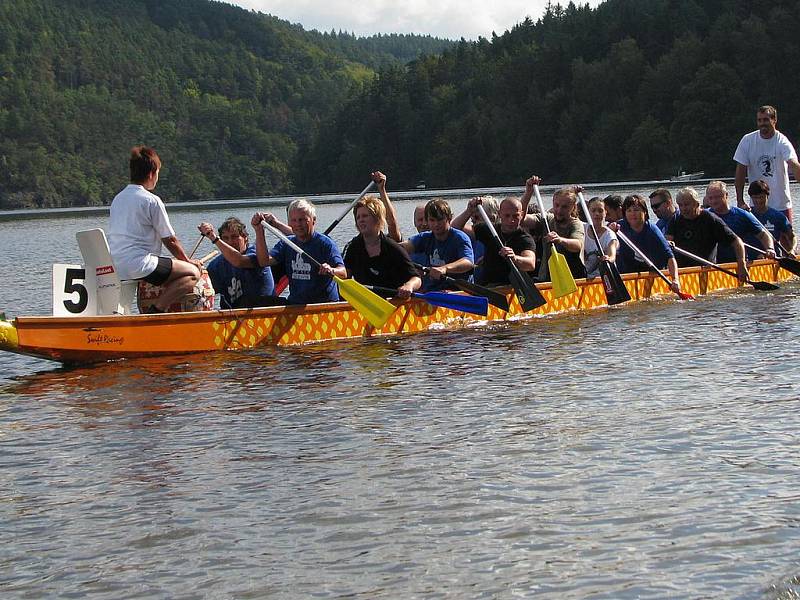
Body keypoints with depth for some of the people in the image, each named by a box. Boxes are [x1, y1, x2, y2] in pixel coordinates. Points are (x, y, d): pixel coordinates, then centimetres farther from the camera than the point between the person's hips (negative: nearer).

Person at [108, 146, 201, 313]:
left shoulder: (117, 199, 17)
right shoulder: (152, 200, -7)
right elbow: (170, 240, -3)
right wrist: (187, 261, 15)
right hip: (140, 265, -9)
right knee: (193, 273, -3)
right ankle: (156, 309, -18)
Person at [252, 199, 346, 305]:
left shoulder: (325, 243, -4)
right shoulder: (286, 244, 13)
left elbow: (343, 273, -15)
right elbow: (264, 262, -2)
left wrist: (331, 271, -39)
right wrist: (259, 231, -9)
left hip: (325, 303, -5)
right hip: (294, 303, 5)